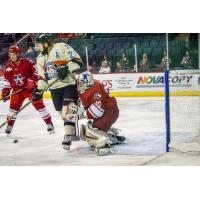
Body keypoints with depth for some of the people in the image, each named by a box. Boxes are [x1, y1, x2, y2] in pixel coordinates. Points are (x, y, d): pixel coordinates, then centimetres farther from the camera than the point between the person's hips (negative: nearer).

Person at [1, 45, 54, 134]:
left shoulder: (26, 62, -12)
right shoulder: (8, 67, 1)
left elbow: (35, 72, -8)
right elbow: (6, 80, 8)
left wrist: (32, 81, -19)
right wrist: (5, 90, 1)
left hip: (30, 87, -3)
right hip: (17, 89, 4)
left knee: (39, 105, -6)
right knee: (14, 106, -5)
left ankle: (49, 124, 0)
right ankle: (9, 126, 7)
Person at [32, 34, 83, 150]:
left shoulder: (61, 48, -10)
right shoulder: (41, 59, 12)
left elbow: (77, 61, -14)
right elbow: (42, 76, 16)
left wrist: (66, 68, -25)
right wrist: (39, 90, 7)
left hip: (69, 84, -7)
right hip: (54, 88, 7)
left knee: (68, 110, -17)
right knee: (63, 113, 6)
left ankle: (68, 137, -20)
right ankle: (73, 133, 20)